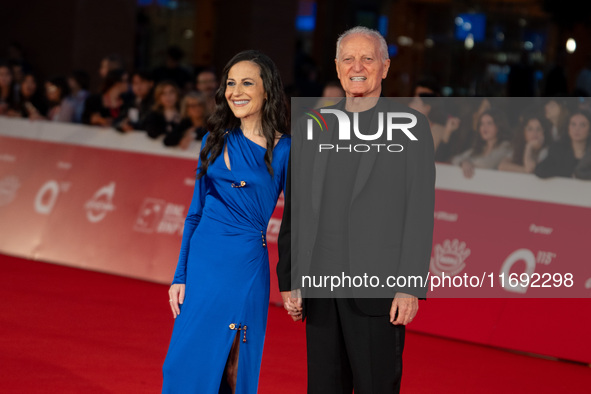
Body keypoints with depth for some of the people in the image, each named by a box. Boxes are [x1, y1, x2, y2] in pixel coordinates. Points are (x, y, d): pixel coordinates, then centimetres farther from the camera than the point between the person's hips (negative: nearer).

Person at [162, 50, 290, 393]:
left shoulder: (284, 149, -3)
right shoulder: (216, 140, 8)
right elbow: (196, 211, 10)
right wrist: (180, 276, 6)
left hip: (246, 267, -3)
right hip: (202, 262, 3)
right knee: (188, 365, 3)